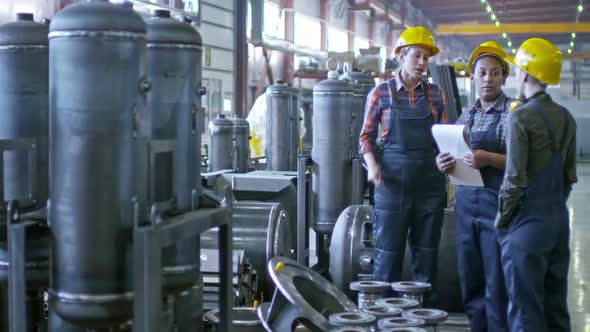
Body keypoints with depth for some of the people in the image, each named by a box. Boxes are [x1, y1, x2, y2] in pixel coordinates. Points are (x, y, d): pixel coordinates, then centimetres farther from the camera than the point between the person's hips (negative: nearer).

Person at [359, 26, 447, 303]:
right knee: (388, 251, 1)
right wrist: (371, 165, -13)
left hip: (429, 183, 3)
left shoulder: (435, 94, 9)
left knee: (426, 252, 8)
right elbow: (366, 136, 4)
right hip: (392, 182, -2)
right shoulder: (380, 93, 2)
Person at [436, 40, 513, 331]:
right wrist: (445, 164, -1)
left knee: (497, 286, -3)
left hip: (498, 204, -6)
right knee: (470, 283, 10)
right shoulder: (466, 116, 14)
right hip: (466, 203, 6)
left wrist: (489, 159, -24)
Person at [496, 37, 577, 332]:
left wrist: (502, 218, -5)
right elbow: (570, 175, 13)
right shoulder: (566, 118, 9)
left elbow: (515, 178, -17)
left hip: (527, 222, -7)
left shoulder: (521, 116, -13)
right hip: (559, 219, 7)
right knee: (555, 307, 14)